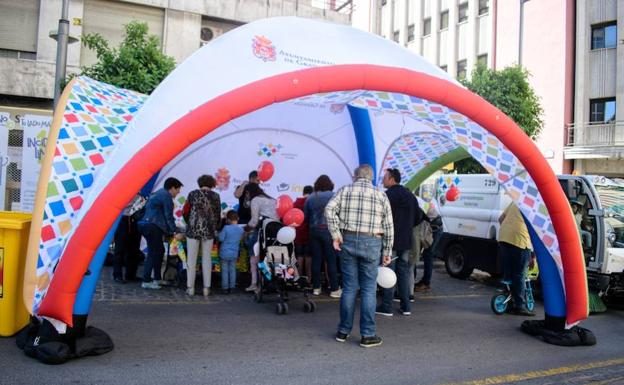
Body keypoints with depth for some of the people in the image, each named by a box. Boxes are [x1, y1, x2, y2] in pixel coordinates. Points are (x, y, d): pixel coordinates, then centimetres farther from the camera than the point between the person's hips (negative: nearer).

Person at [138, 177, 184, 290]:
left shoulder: (157, 194, 23)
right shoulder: (167, 196, -8)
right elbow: (169, 217, -12)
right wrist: (175, 232, -9)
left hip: (146, 224, 10)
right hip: (152, 226, -10)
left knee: (160, 250, 16)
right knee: (153, 252, -8)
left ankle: (157, 278, 21)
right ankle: (146, 281, -7)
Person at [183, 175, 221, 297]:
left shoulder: (192, 194, 0)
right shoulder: (215, 196, 2)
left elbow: (185, 212, 5)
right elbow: (218, 215, 8)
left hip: (193, 230, -1)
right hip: (209, 231, 1)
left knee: (191, 259, 7)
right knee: (207, 259, 9)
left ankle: (190, 288, 10)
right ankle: (206, 288, 11)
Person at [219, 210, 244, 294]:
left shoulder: (226, 228, -20)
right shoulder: (241, 229, -5)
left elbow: (221, 238, -16)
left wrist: (219, 233, 2)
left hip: (225, 253, -4)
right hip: (234, 253, 4)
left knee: (225, 270, 6)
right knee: (232, 270, 14)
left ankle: (225, 287, 10)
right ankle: (231, 287, 19)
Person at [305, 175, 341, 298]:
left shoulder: (310, 198, 8)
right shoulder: (333, 196, -4)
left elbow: (305, 216, 12)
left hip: (314, 231, 4)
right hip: (329, 230, -4)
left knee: (316, 260, 9)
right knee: (331, 260, 0)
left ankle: (316, 287, 15)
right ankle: (334, 289, 4)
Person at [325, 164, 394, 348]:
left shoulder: (345, 190, 7)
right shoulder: (381, 195, 7)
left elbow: (329, 209, -9)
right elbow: (388, 226, 4)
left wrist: (335, 234, -6)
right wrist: (387, 252, 9)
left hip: (348, 241, 2)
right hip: (371, 243, -1)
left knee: (349, 288, 10)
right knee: (368, 290, 4)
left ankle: (343, 331, 19)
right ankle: (368, 335, 9)